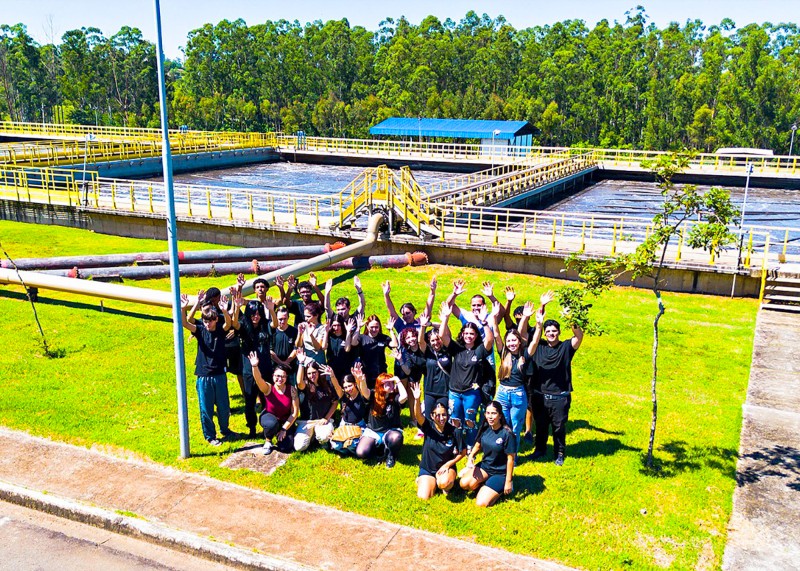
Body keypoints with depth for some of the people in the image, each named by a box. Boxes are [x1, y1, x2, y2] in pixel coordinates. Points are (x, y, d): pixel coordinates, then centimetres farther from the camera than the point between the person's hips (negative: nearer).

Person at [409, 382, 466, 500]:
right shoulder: (428, 427, -15)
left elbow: (462, 452, -4)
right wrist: (417, 400, -54)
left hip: (446, 467, -1)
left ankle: (446, 485, 5)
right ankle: (422, 480, 20)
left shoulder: (455, 432, -14)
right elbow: (418, 416, -36)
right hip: (427, 468, 1)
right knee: (423, 497, -13)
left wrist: (448, 464, -14)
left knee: (444, 483, -34)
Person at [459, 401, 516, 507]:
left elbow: (510, 459, -15)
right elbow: (477, 446, 11)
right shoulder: (485, 428, -3)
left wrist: (508, 481, -12)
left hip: (500, 473, -5)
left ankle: (500, 488, 11)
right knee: (464, 483, -23)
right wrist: (470, 457, -10)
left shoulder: (507, 434, -20)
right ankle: (484, 486, 8)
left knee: (481, 503, -17)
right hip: (484, 466, 5)